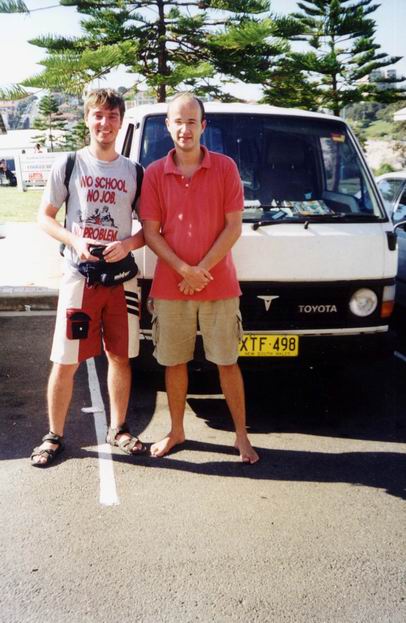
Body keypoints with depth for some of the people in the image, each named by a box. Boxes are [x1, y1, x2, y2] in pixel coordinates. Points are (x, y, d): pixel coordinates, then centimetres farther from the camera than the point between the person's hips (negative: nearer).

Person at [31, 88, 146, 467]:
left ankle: (118, 429, 26)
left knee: (120, 356, 10)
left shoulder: (134, 172, 8)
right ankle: (54, 436, 15)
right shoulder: (68, 165, 4)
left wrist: (128, 244, -11)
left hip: (122, 278, 2)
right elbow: (44, 217, 5)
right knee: (65, 361, 0)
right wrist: (74, 241, -13)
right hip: (79, 277, -2)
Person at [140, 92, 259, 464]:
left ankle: (242, 436, 20)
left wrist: (202, 270, -11)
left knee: (227, 362, 7)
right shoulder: (155, 174, 3)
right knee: (174, 362, 11)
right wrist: (184, 270, -12)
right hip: (169, 287, 2)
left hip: (219, 286, -1)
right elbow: (150, 232, -1)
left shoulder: (225, 168, 0)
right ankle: (176, 432, 28)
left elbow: (233, 227, -4)